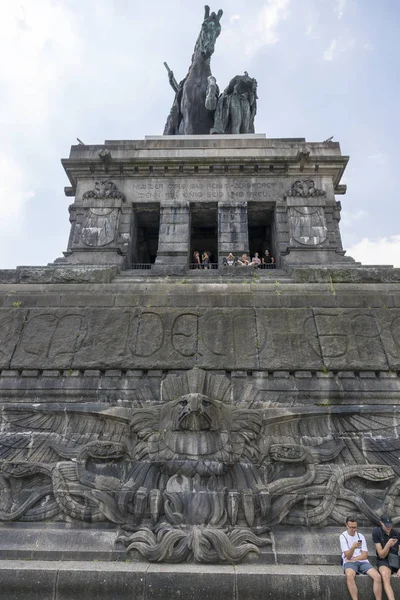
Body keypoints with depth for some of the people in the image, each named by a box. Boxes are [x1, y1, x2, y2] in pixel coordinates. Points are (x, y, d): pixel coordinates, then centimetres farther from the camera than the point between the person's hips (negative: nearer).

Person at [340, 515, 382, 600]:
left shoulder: (361, 536, 9)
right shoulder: (343, 536, -3)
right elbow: (348, 556, -11)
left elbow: (365, 555, 5)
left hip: (362, 561, 4)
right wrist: (353, 547, -31)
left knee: (377, 576, -24)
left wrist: (353, 559, -9)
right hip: (349, 562, -4)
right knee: (349, 575, -38)